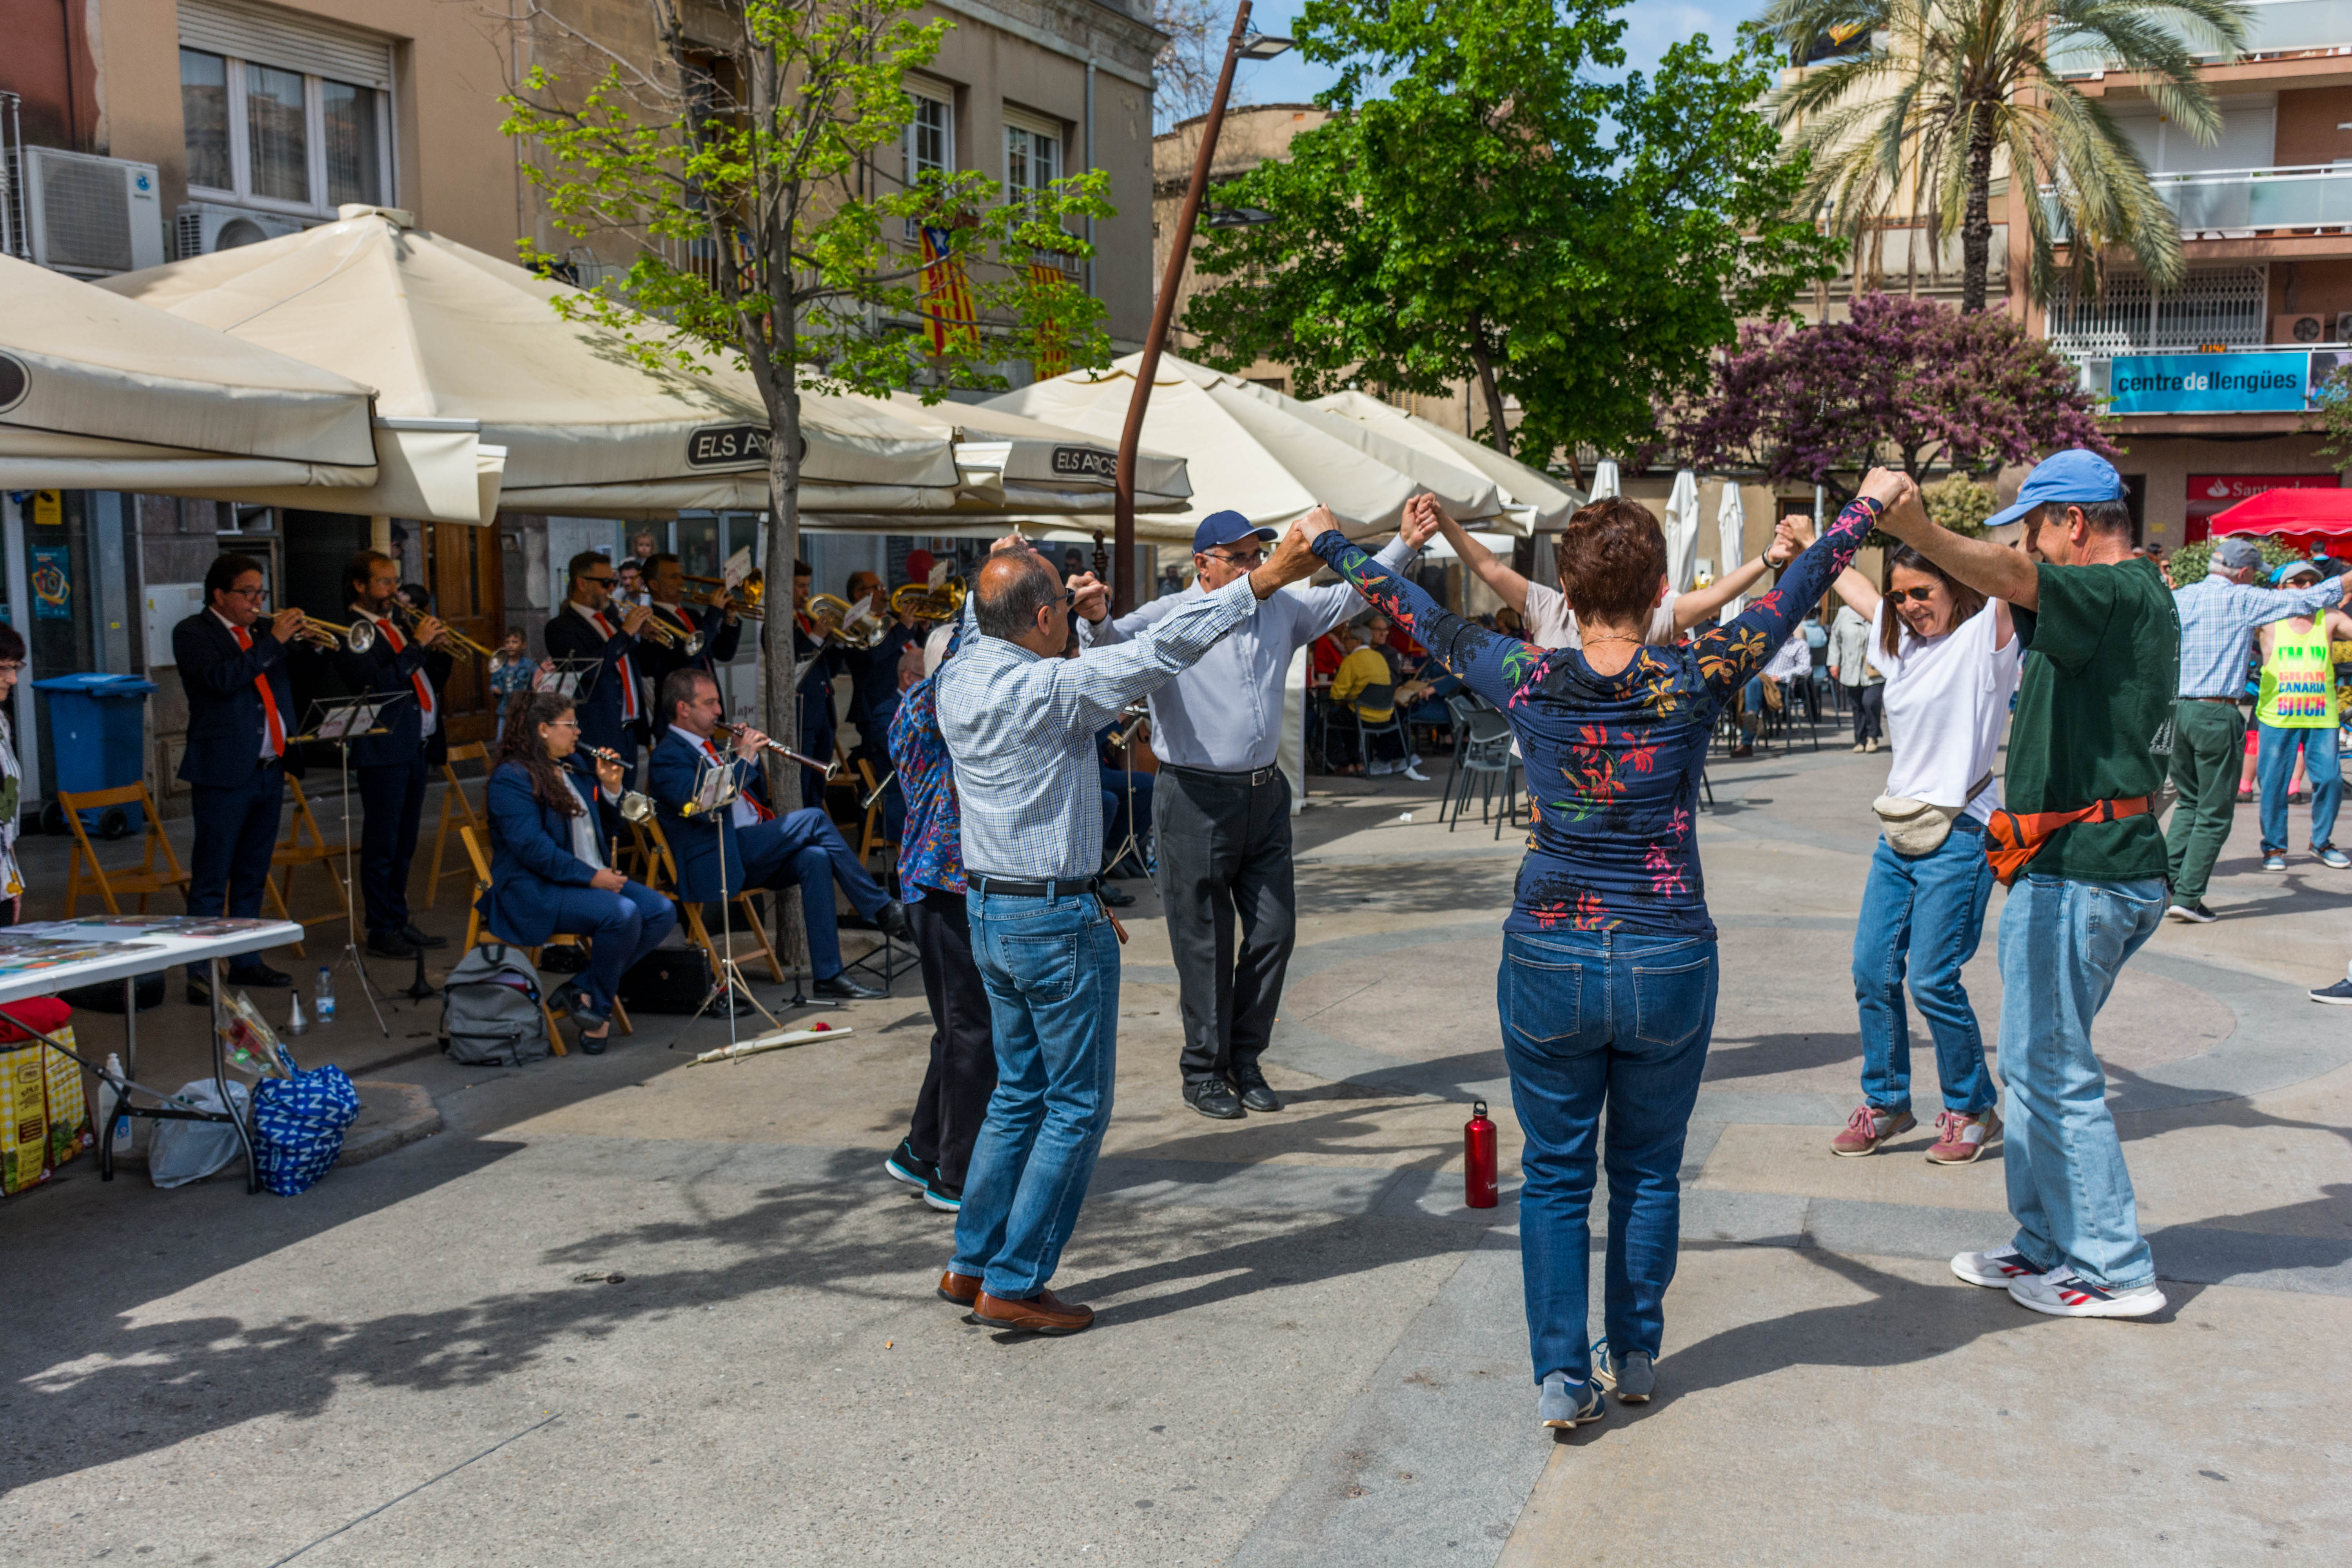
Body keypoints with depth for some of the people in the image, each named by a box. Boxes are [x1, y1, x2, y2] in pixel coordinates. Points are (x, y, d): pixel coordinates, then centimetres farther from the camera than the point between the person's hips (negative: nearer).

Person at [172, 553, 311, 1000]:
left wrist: (302, 640, 0)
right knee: (211, 880, -3)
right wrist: (274, 641, -18)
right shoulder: (193, 633, -4)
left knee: (252, 877, 14)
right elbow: (222, 679, -20)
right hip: (224, 773, -7)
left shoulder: (263, 629, 15)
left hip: (271, 769, 7)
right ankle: (200, 974, -1)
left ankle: (246, 962, 22)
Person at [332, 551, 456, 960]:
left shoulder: (399, 625, 18)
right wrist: (418, 646, -18)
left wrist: (439, 651, 1)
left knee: (404, 842, 13)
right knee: (382, 844, -3)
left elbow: (433, 681, 20)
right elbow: (378, 683, -21)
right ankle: (382, 931, 2)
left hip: (417, 747, 8)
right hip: (384, 748, -8)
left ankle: (400, 921, 21)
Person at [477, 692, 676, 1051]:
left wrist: (611, 789, 4)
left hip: (592, 880, 9)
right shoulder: (511, 778, -9)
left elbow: (605, 833, 22)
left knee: (662, 912, -12)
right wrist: (591, 876, -23)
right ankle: (599, 1008, -11)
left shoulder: (574, 766, 18)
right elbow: (531, 847, -20)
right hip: (534, 892, -9)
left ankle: (581, 990, -10)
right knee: (622, 913, -32)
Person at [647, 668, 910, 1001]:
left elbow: (759, 797, 25)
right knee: (813, 819, -20)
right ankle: (883, 910, -13)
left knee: (816, 857, -21)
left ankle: (828, 976, -23)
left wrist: (748, 757, 8)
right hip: (718, 862, -8)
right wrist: (743, 759, -15)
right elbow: (706, 808, -21)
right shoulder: (668, 756, -5)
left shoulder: (707, 747, 24)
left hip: (754, 853, 8)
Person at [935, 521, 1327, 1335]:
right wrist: (1265, 579, -19)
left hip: (987, 910, 8)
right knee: (1076, 1106, 3)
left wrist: (1086, 614, 19)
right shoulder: (1052, 689, -20)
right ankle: (1013, 1284, 6)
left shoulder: (960, 677, 2)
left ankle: (971, 1263, 23)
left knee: (1019, 1091, 19)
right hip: (1055, 920, -8)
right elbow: (1161, 649, -22)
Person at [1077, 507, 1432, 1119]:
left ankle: (1245, 1058, 26)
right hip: (1196, 799, -6)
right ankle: (1204, 1071, 18)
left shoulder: (1281, 610, 10)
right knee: (1205, 943, 3)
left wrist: (1404, 545, 3)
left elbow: (1348, 597, 13)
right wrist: (1094, 619, -44)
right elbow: (1114, 642, -21)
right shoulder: (1167, 619, -7)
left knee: (1275, 929, 9)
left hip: (1264, 792, 6)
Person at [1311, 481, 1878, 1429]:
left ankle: (1562, 1375, 9)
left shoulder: (1527, 681, -7)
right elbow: (1794, 593, 6)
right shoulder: (1696, 681, -9)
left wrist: (1333, 548, 25)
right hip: (1669, 964, 0)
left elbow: (1425, 620, 8)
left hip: (1548, 959, 0)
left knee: (1555, 1176, 11)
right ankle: (1635, 1355, 29)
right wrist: (1870, 502, 22)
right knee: (1649, 1171, 17)